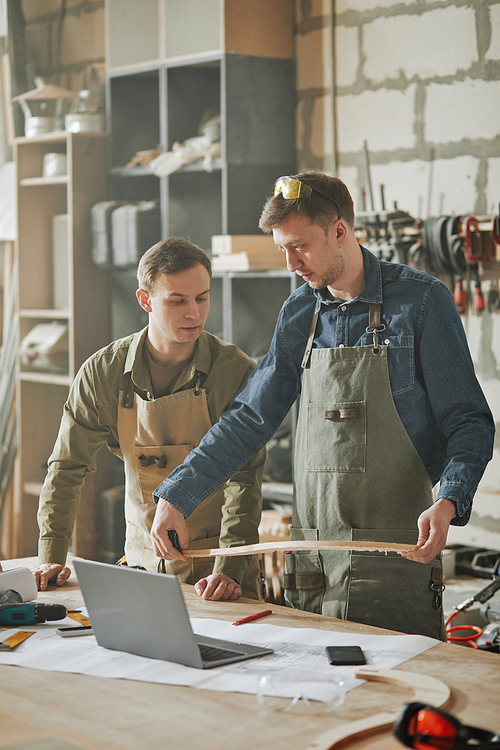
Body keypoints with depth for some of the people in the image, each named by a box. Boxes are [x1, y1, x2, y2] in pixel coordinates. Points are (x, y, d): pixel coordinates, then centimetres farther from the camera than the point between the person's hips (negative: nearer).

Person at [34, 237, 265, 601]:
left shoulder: (237, 372, -13)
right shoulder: (103, 372, -5)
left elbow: (243, 479, -16)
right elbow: (67, 467, 3)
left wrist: (230, 569, -26)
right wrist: (51, 556, -3)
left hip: (215, 563, -2)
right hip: (143, 560, 3)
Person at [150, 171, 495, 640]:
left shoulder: (421, 300, -5)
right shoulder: (299, 314, 11)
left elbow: (468, 421, -5)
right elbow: (251, 417, 16)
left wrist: (447, 503, -23)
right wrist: (177, 496, 8)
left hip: (395, 549, -4)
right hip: (311, 553, 5)